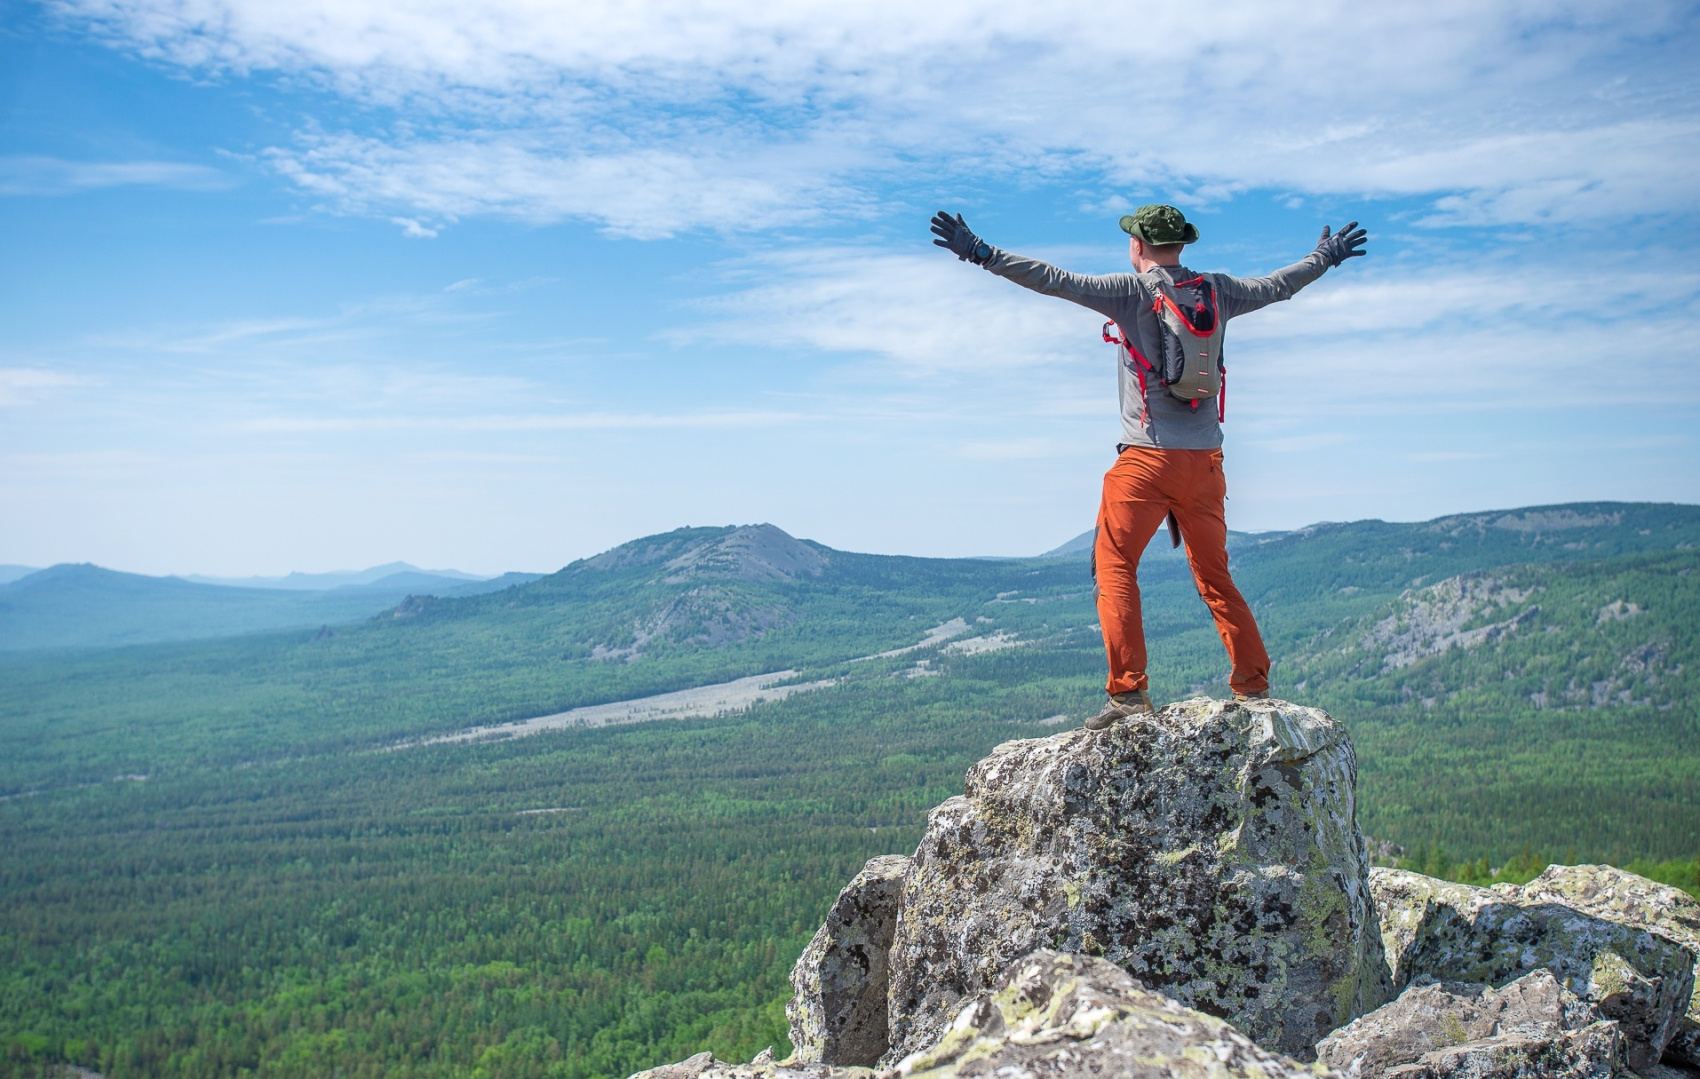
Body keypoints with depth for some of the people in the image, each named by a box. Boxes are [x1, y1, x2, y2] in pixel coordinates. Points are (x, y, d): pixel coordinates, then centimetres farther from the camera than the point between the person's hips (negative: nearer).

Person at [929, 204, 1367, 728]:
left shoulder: (1132, 291, -4)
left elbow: (1056, 280, -12)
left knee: (1115, 567, -1)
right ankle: (1253, 686, 19)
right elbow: (1278, 285, 27)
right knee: (1215, 576, 16)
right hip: (1204, 460, 6)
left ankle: (1129, 691, -10)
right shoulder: (1217, 290, 11)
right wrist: (1327, 255, 45)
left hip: (1147, 458, -6)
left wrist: (980, 253, -10)